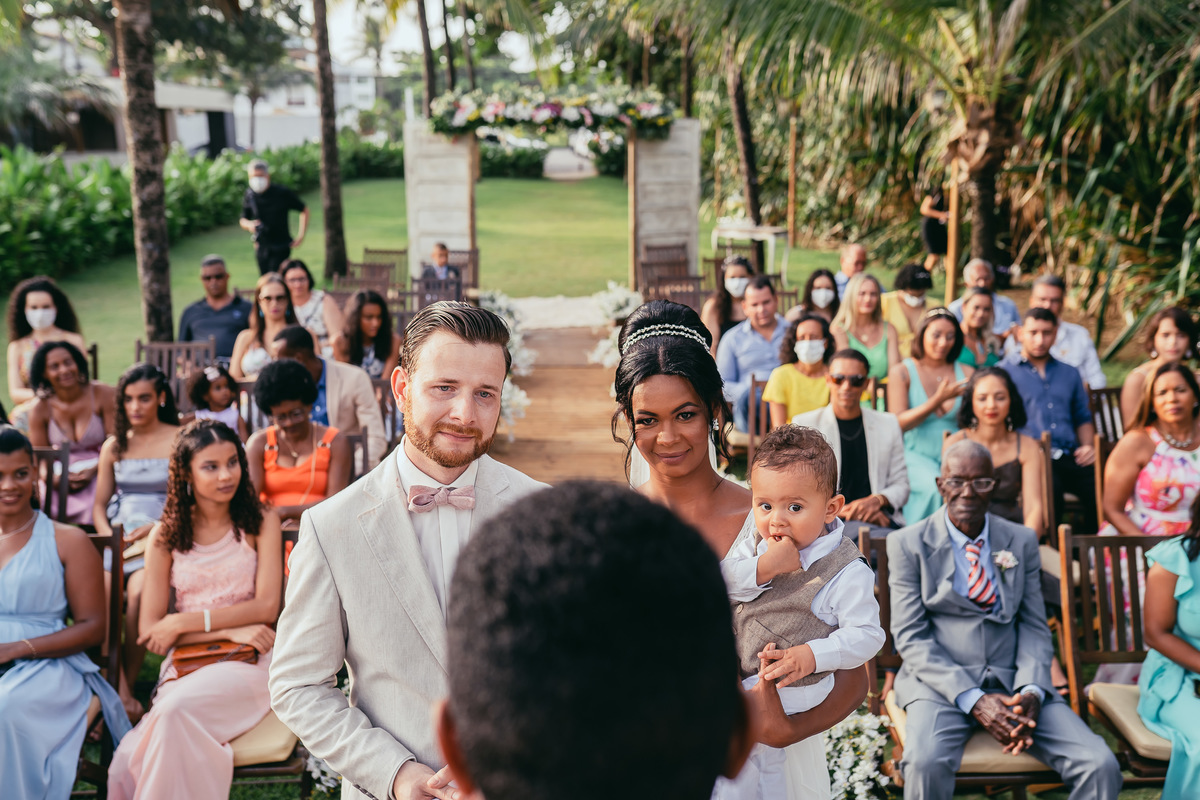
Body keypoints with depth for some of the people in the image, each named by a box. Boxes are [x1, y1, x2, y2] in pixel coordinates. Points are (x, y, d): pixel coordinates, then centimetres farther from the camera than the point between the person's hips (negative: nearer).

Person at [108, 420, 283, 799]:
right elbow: (150, 632, 2)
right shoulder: (166, 536, 8)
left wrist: (186, 622, -8)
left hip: (247, 662, -1)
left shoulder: (260, 522, 5)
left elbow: (267, 607, -3)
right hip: (185, 668, 2)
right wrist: (229, 630, -10)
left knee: (177, 709, -32)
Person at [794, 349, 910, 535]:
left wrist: (877, 500, -6)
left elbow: (901, 485, 18)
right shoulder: (804, 425, 11)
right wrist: (840, 510, -11)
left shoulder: (888, 424, 20)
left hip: (881, 520, 2)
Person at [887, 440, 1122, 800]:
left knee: (1101, 767, -19)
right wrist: (972, 700, -17)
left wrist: (1031, 691, -11)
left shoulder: (1022, 541, 13)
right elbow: (911, 637, -4)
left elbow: (1034, 626, 9)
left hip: (1012, 681, 3)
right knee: (926, 764, -33)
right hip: (942, 684, -3)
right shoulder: (908, 544, 2)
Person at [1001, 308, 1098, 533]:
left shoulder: (1069, 373, 27)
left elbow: (1083, 418, 32)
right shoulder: (1004, 371, 11)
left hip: (1069, 458, 4)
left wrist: (1088, 446, 10)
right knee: (1050, 488, -37)